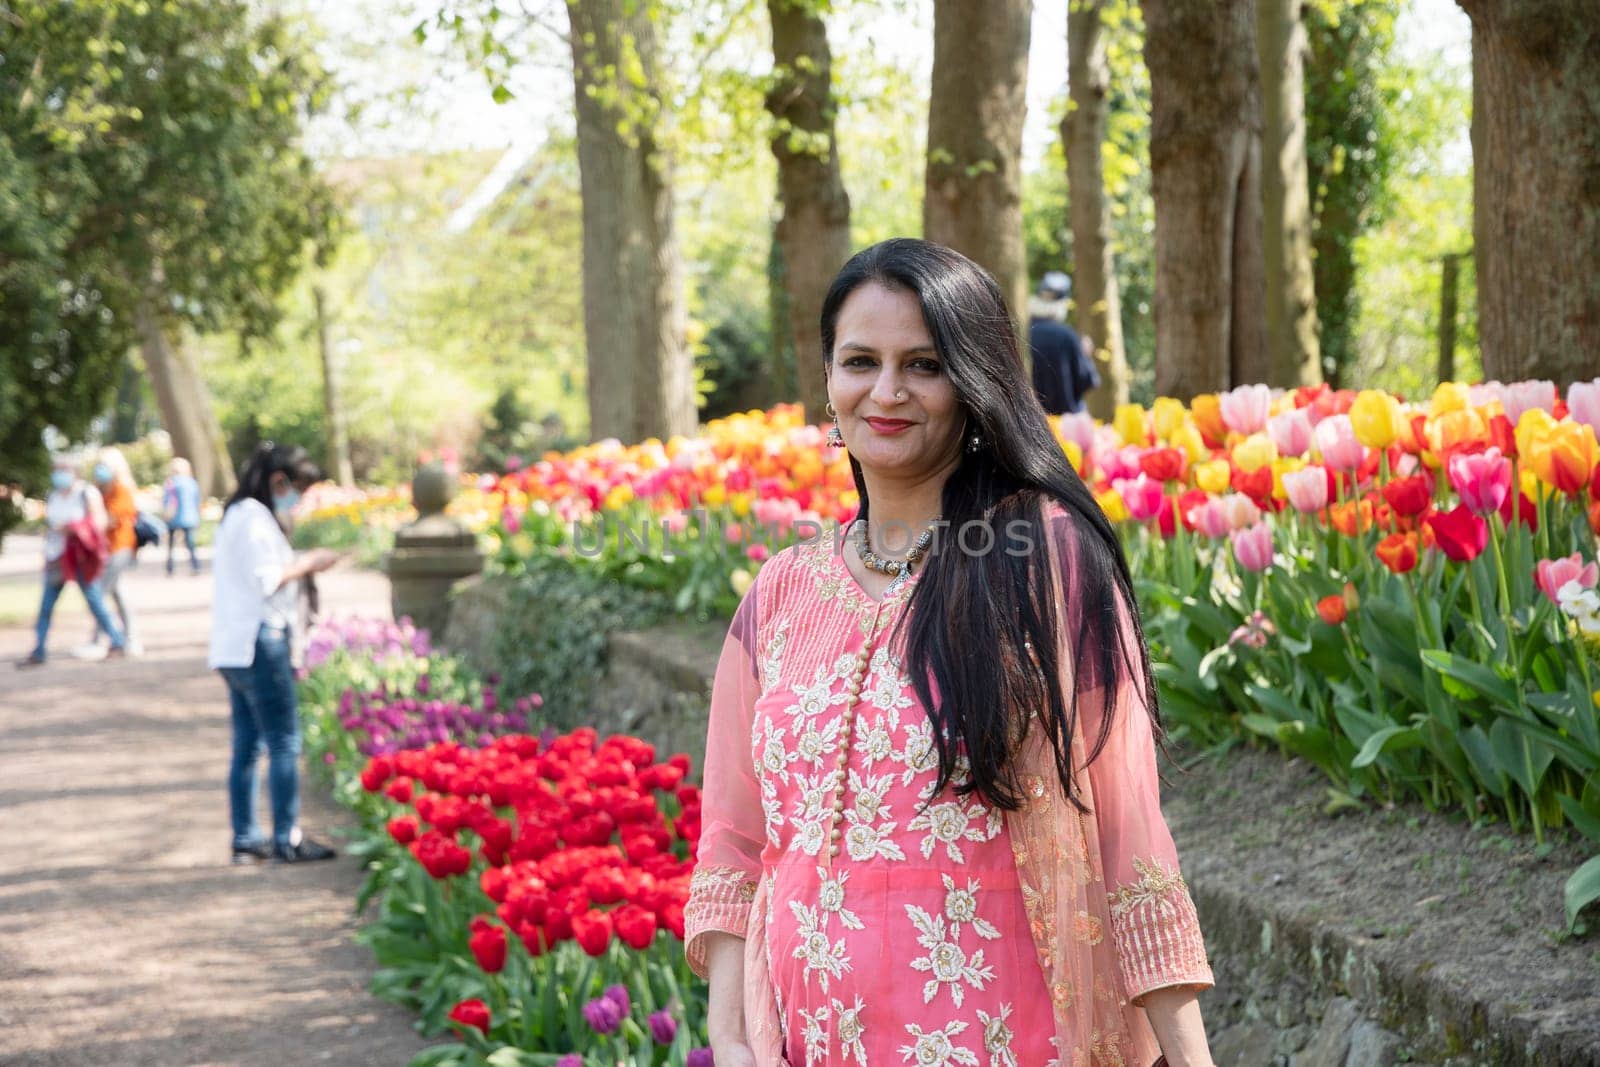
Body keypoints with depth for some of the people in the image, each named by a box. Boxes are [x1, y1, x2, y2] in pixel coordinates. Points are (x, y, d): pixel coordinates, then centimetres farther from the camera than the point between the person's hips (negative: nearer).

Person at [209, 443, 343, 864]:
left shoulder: (238, 514, 20)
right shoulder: (255, 517, -12)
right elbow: (267, 580, -18)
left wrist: (300, 564, 11)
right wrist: (307, 563, -7)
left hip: (234, 646, 10)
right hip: (259, 642, -10)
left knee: (247, 745, 11)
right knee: (284, 742, -6)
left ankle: (245, 840, 13)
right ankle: (287, 839, -4)